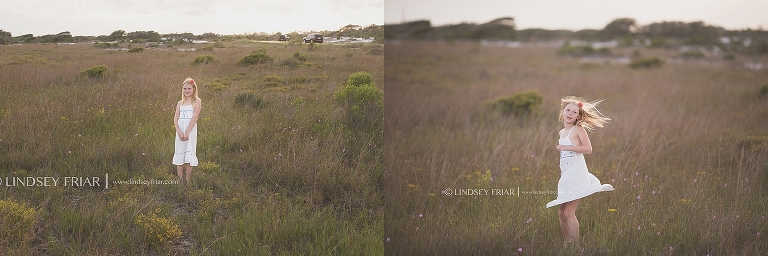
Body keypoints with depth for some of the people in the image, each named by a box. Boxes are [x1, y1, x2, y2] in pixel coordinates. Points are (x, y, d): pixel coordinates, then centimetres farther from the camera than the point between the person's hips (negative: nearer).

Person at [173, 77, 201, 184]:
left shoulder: (197, 101, 1)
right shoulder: (180, 103, 13)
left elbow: (195, 117, -9)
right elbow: (175, 119, 4)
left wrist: (187, 132, -17)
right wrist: (179, 132, -12)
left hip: (191, 131, -4)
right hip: (180, 131, 4)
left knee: (189, 154, -5)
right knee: (179, 154, 3)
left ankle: (188, 180, 1)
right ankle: (180, 180, 10)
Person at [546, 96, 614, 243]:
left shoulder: (578, 129, -6)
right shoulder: (562, 132, 18)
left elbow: (588, 149, -18)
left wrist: (567, 147, -19)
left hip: (576, 174, -8)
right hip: (566, 176, 8)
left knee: (569, 212, -11)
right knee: (561, 212, 6)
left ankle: (575, 244, -6)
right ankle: (566, 242, 13)